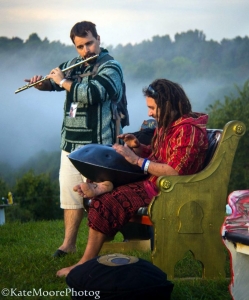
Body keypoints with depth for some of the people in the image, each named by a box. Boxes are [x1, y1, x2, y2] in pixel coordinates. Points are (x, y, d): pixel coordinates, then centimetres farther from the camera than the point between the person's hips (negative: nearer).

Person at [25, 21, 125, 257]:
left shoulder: (111, 68, -9)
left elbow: (91, 94, -26)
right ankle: (68, 243, 22)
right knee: (69, 194, 11)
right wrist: (40, 83, 4)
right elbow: (52, 83, 28)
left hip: (97, 146, -7)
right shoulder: (72, 66, 12)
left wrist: (62, 81, -12)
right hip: (70, 143, 7)